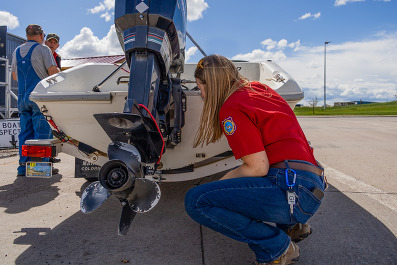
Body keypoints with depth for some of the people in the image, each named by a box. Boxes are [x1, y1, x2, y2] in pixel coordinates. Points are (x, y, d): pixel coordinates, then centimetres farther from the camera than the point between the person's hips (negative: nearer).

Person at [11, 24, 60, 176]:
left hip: (22, 97, 6)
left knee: (25, 131, 9)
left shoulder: (17, 51, 17)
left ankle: (23, 166, 11)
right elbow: (53, 72, -9)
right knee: (42, 132, -4)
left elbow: (14, 76, 23)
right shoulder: (43, 49, -3)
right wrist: (58, 71, 12)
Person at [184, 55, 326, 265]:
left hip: (293, 189, -10)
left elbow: (259, 167, -15)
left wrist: (219, 183, -2)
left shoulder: (232, 108, -11)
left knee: (196, 200, -16)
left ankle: (276, 248, -3)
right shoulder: (260, 88, 15)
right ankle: (291, 226, 22)